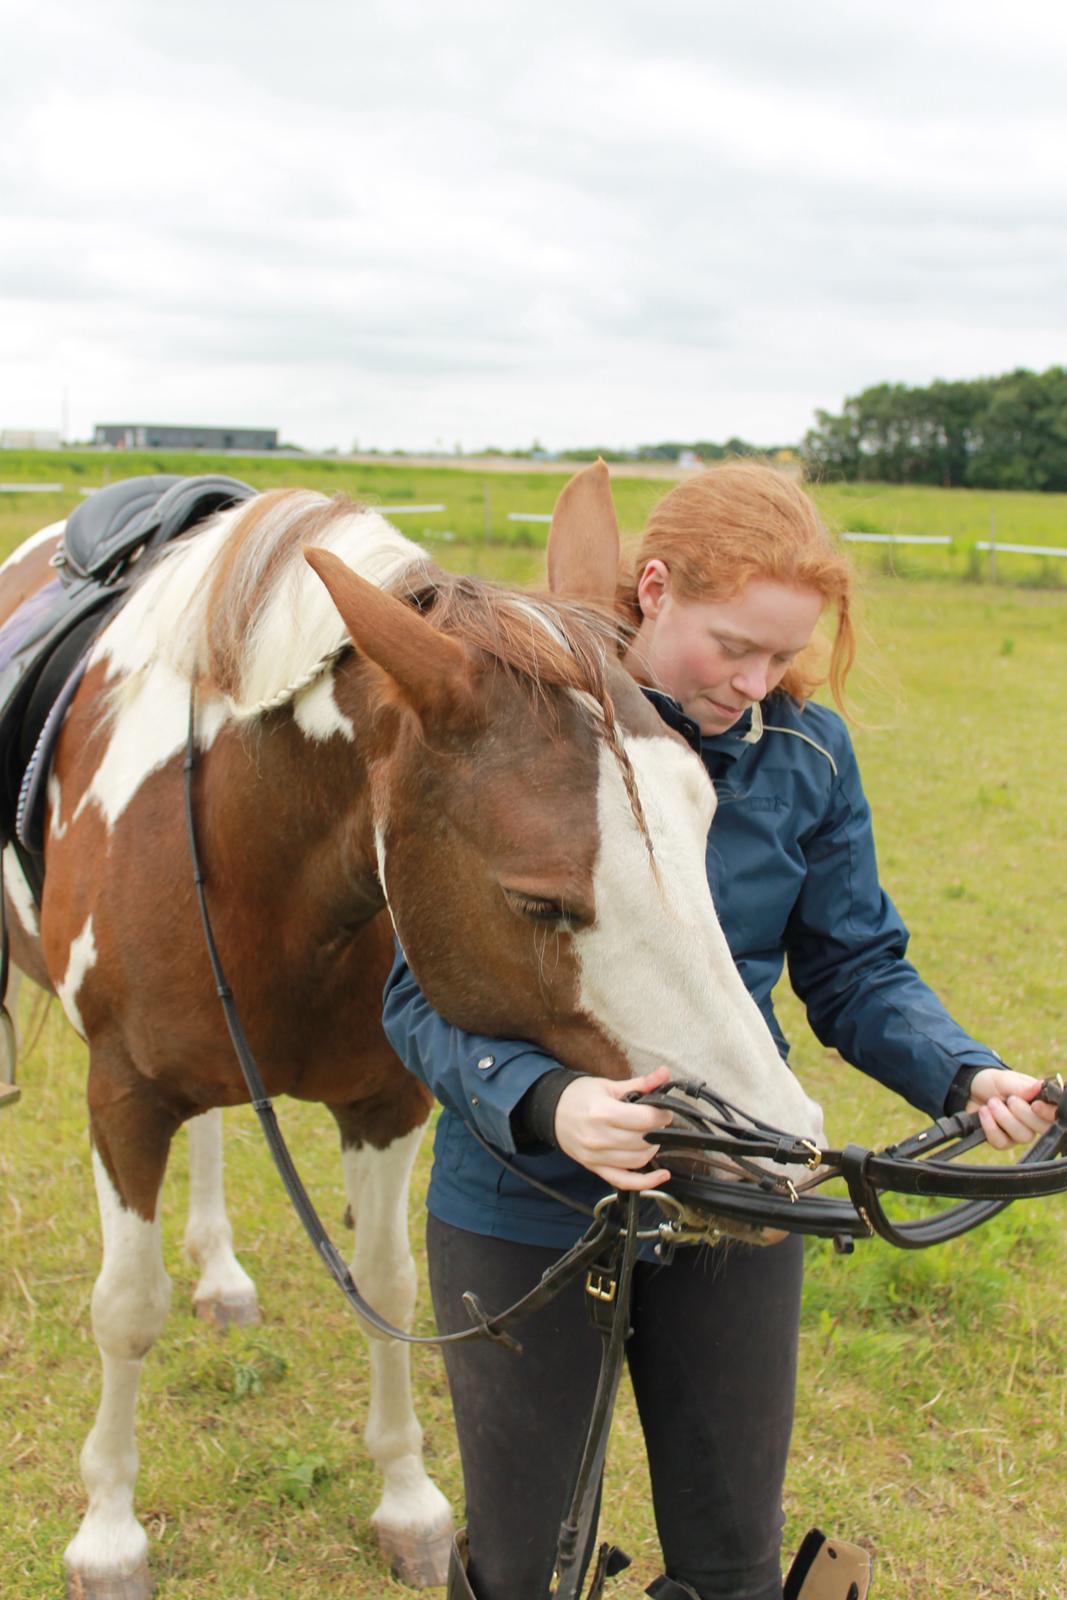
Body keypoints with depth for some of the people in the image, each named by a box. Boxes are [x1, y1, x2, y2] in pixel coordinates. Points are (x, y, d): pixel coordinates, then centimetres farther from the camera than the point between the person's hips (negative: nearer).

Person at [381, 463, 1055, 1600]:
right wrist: (543, 1102, -36)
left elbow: (858, 971, 2)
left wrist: (963, 1076, -17)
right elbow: (420, 997, -17)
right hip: (527, 1209, -2)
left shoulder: (807, 750, -5)